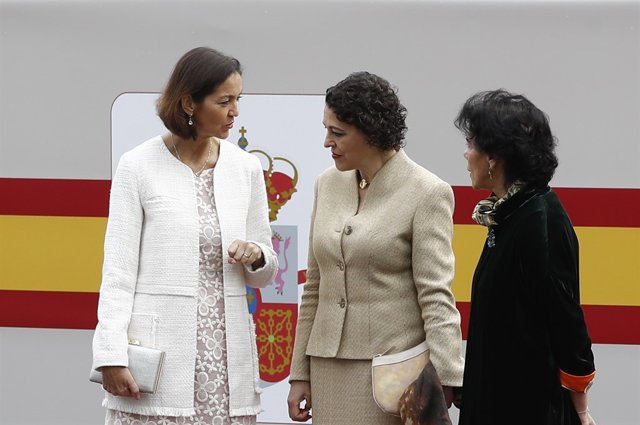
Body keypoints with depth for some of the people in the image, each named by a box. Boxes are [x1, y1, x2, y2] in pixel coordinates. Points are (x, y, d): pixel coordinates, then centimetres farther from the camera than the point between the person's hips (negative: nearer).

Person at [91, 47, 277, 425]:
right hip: (159, 356, -3)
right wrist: (112, 357, -11)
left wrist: (255, 256, -7)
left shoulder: (246, 167, 9)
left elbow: (265, 274, 16)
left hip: (227, 357, 3)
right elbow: (118, 270, -2)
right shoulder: (140, 166, -1)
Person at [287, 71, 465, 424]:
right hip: (330, 366, 5)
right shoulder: (328, 185, 10)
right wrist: (300, 373, 13)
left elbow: (436, 297, -13)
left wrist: (445, 384, -21)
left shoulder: (427, 193, -8)